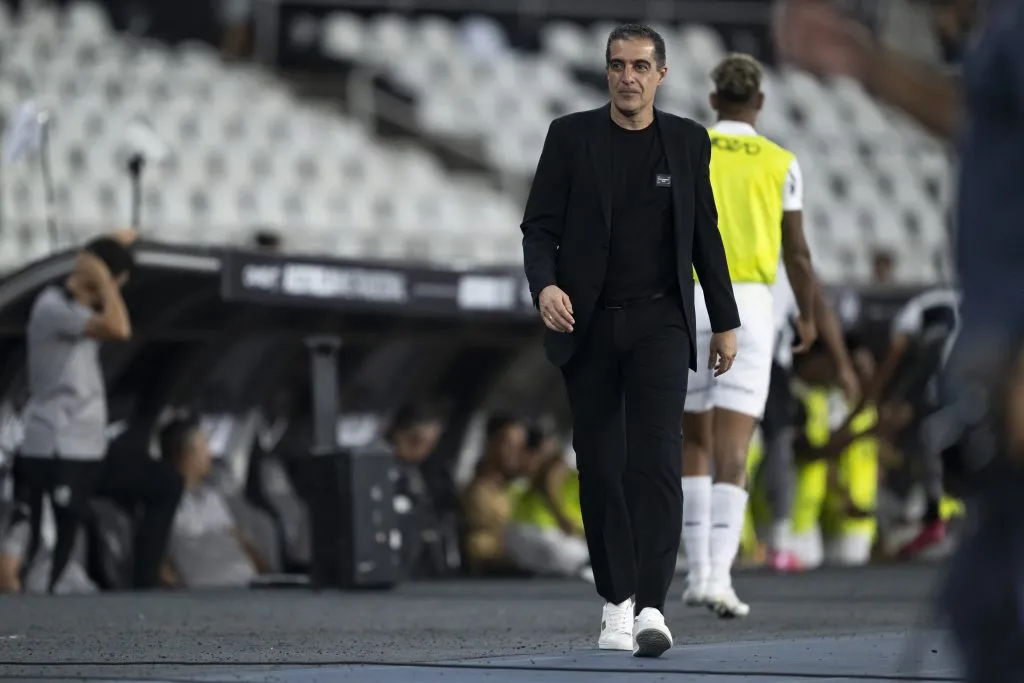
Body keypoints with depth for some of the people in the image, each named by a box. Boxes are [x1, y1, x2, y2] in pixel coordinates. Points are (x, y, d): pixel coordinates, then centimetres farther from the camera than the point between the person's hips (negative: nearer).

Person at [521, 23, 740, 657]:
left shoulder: (688, 141, 5)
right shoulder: (571, 136, 0)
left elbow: (705, 235, 11)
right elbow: (540, 226, -1)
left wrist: (725, 322, 11)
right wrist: (544, 285, -21)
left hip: (660, 323, -1)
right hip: (589, 324, 1)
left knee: (657, 459, -13)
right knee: (601, 466, 4)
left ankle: (652, 607, -19)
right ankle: (617, 602, 13)